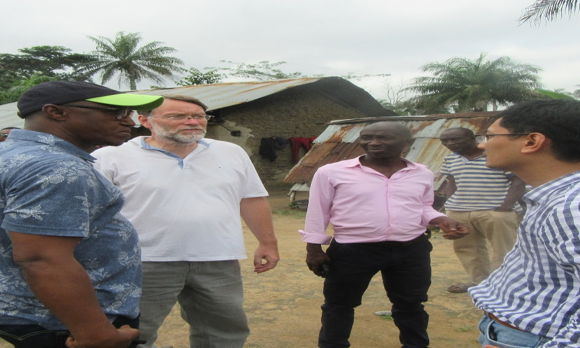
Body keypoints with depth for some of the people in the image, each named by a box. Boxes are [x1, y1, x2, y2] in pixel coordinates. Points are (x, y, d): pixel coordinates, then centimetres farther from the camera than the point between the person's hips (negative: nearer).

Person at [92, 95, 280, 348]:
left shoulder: (232, 154, 7)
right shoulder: (112, 158, -6)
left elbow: (253, 199, 12)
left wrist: (267, 243, 10)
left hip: (219, 263, 4)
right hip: (144, 263, -3)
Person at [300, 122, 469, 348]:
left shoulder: (422, 174, 5)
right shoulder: (332, 172, -6)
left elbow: (424, 208, 17)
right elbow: (318, 211, 0)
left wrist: (441, 221, -2)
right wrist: (313, 248, 0)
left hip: (412, 251, 3)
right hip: (352, 251, -2)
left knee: (411, 304, 17)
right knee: (339, 304, 10)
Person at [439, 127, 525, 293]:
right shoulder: (450, 159, 12)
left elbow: (518, 182, -7)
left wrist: (505, 207, -16)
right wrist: (451, 204, 6)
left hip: (496, 212, -5)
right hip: (458, 212, 6)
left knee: (503, 249, -3)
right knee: (465, 248, 11)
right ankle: (479, 281, 24)